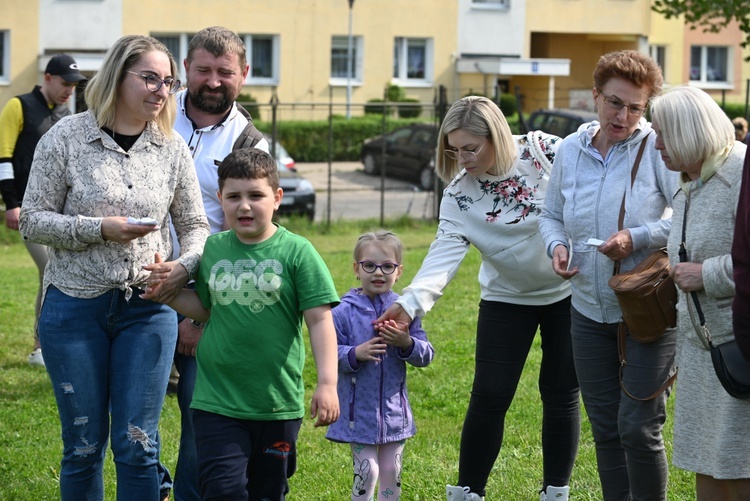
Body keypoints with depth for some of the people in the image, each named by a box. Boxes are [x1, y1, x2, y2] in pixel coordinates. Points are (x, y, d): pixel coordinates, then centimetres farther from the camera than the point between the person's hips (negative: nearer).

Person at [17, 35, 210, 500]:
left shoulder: (173, 149, 3)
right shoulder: (67, 139, -5)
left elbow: (195, 226, 10)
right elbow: (33, 220, -4)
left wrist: (186, 266, -11)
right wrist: (100, 229, -18)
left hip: (149, 309, 2)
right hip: (76, 307, -2)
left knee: (137, 445, 1)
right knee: (84, 445, 7)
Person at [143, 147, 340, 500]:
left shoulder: (296, 252, -6)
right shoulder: (213, 249, 6)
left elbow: (319, 320, -7)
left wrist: (327, 383, -14)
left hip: (277, 404, -2)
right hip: (216, 403, 2)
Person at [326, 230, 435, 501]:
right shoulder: (344, 311, -8)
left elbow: (426, 355, -1)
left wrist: (407, 343, -20)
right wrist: (356, 354, -25)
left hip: (394, 409, 3)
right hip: (359, 410, -3)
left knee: (391, 473, 13)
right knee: (366, 472, -2)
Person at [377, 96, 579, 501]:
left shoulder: (545, 151, -18)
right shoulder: (458, 194, -14)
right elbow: (445, 252, -24)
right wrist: (412, 301, -39)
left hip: (568, 291, -1)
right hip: (507, 298, 1)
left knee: (560, 393, 5)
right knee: (489, 396, -3)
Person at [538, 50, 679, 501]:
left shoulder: (658, 148, -10)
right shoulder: (570, 150, 6)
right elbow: (551, 216, 18)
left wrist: (640, 237, -23)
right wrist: (557, 245, -2)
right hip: (590, 311, 5)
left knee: (638, 426, -6)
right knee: (605, 428, 12)